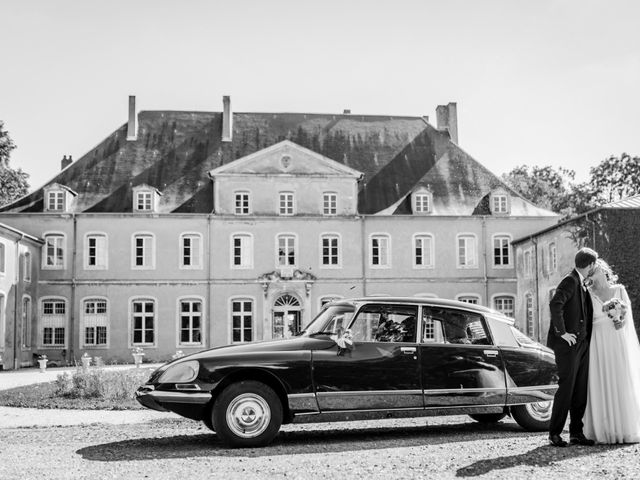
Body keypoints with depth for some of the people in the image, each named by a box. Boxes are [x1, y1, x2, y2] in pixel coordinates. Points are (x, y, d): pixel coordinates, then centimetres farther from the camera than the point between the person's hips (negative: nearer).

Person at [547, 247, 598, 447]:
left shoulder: (582, 285, 17)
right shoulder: (570, 281, -12)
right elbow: (555, 304, -27)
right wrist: (562, 332, -23)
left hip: (582, 344, 9)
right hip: (568, 344, -9)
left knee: (581, 390, 8)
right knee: (566, 388, -6)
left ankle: (576, 432, 14)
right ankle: (555, 433, 2)